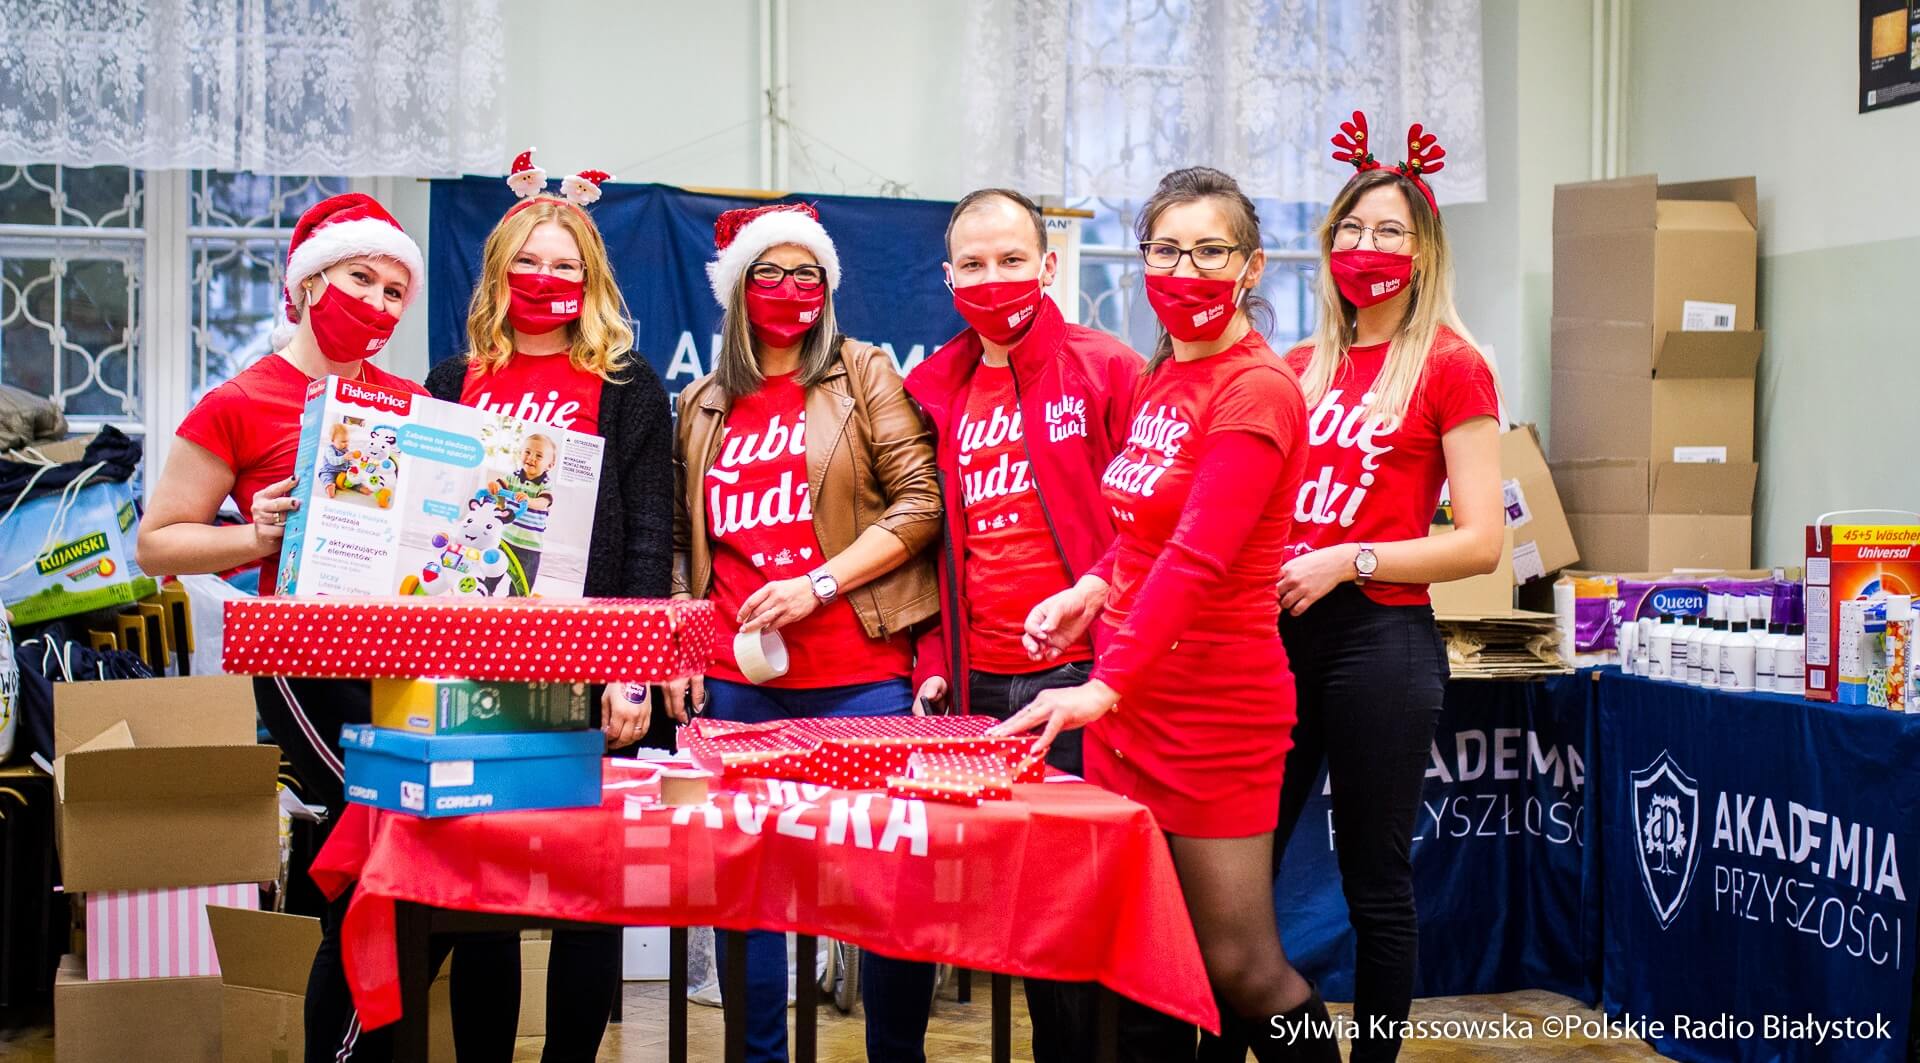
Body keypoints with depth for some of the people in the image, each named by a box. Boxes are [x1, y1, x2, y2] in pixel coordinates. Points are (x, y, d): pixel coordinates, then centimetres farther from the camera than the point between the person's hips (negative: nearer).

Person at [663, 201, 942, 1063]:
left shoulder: (865, 375, 5)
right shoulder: (703, 406, 15)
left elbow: (920, 503, -4)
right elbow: (682, 540, 20)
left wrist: (816, 584, -12)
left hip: (860, 676, -3)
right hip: (735, 683, 3)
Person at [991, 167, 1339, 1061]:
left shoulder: (1256, 390, -14)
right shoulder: (1158, 380, 12)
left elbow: (1197, 558, -25)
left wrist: (1108, 686, -34)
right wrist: (1096, 588, 5)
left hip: (1213, 706, -8)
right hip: (1125, 702, 8)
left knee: (1239, 970, 0)